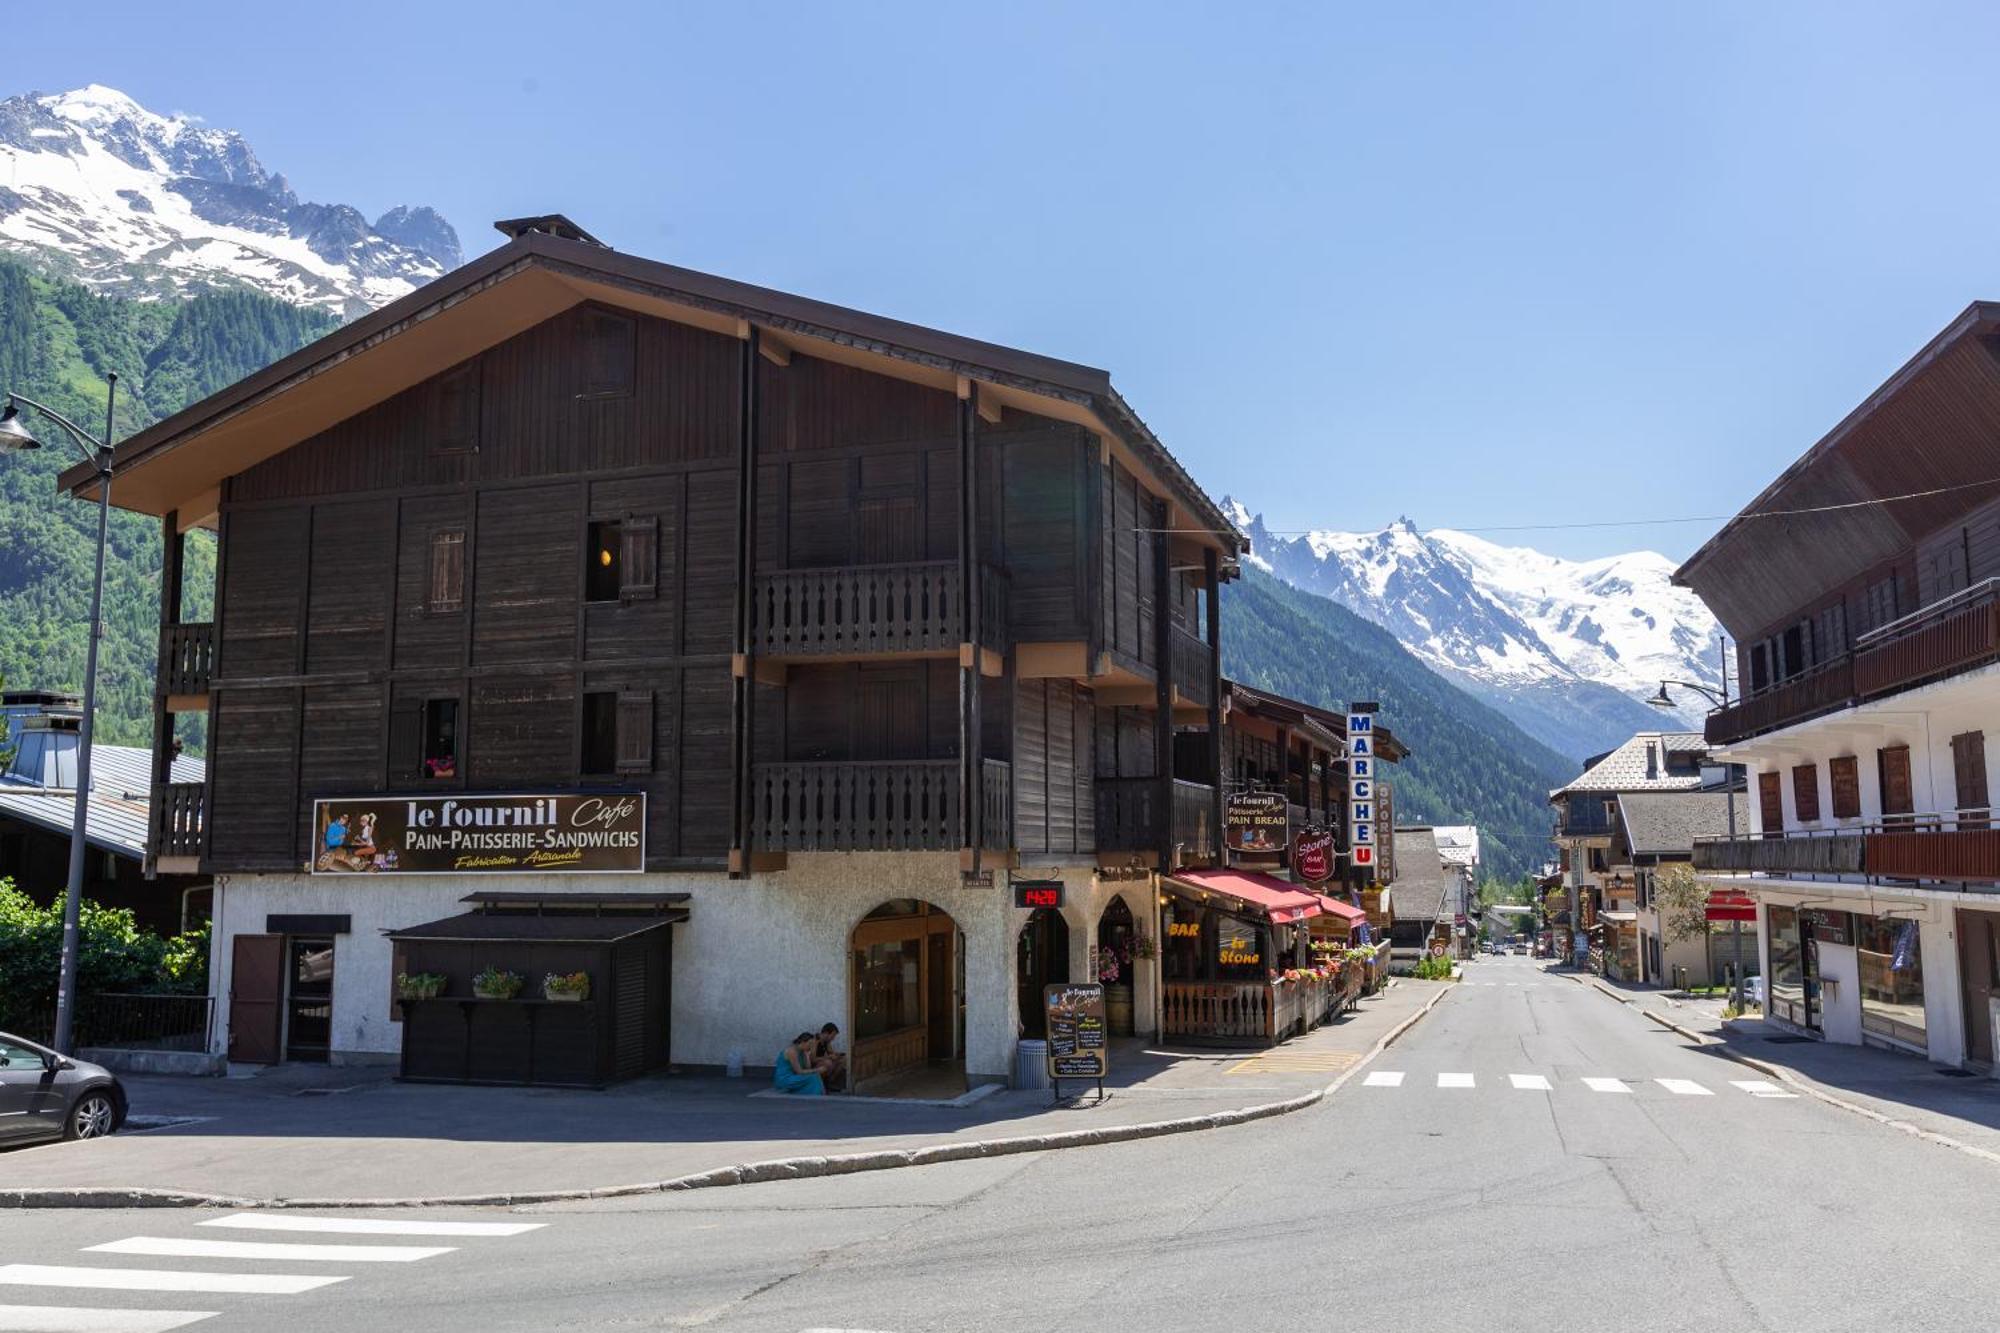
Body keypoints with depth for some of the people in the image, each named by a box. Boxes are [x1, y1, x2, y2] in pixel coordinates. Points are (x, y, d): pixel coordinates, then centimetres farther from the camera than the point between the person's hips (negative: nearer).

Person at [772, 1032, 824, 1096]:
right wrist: (816, 1070, -16)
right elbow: (799, 1072, -20)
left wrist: (807, 1054, -2)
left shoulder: (801, 1051, 8)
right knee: (813, 1079, -21)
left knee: (815, 1076, -5)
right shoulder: (792, 1051, -19)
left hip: (791, 1077, 9)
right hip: (784, 1080, -9)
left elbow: (808, 1068, 4)